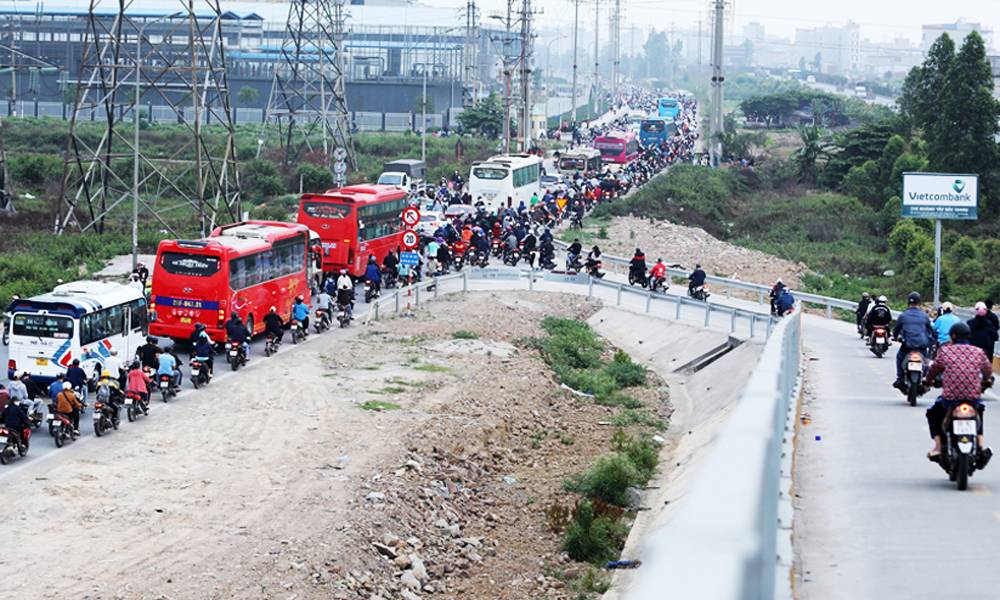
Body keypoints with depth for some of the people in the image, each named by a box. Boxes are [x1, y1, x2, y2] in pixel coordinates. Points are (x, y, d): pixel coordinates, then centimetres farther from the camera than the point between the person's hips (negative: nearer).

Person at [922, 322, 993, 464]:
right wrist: (985, 380, 45)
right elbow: (988, 371, 21)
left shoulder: (945, 351, -1)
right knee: (979, 411, 36)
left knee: (933, 413, 28)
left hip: (950, 398, -2)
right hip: (974, 398, 2)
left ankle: (938, 447, 14)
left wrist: (927, 380, 36)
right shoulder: (978, 352, 5)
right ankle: (981, 446, 20)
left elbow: (933, 370, 12)